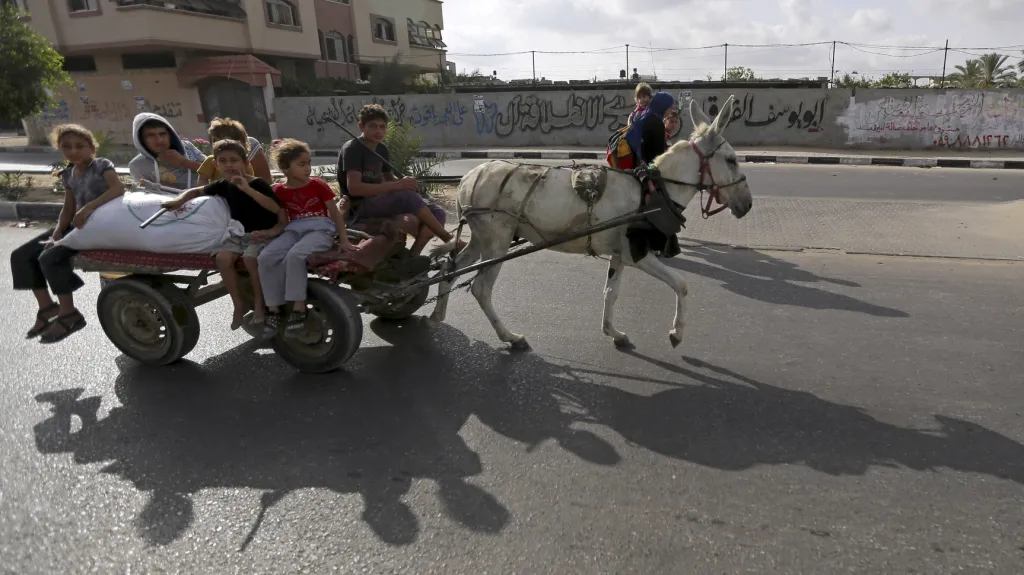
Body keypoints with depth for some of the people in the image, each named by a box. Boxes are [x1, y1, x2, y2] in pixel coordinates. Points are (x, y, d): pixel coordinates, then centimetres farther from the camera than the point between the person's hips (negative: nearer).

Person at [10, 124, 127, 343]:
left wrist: (88, 208, -35)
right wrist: (57, 232, -6)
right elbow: (68, 209, 12)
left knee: (51, 256, -24)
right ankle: (47, 307, 10)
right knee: (21, 255, 1)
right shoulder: (68, 175, 13)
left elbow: (118, 189, -26)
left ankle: (68, 314, -9)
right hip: (78, 225, 8)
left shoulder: (102, 165, -7)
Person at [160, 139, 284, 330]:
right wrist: (179, 200, -1)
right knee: (222, 258, -22)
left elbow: (277, 209, -27)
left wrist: (248, 189, -33)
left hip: (260, 233, -5)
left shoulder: (258, 183, -13)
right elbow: (196, 191, 20)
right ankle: (239, 304, -6)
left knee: (249, 258, -33)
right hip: (238, 233, 6)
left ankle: (259, 304, -11)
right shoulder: (222, 185, 5)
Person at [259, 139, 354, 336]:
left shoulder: (318, 185, 3)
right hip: (294, 230, 4)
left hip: (320, 230, -3)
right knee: (266, 257, -23)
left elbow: (335, 213, 4)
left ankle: (298, 308, -26)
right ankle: (274, 308, -14)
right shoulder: (279, 191, 9)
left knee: (295, 255, -35)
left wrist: (343, 239, -2)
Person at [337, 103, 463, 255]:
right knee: (408, 196, -33)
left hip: (380, 205, 8)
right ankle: (449, 240, -23)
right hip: (360, 209, -8)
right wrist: (397, 186, -27)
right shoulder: (352, 149, -10)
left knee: (437, 212, -7)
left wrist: (405, 182, -6)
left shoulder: (381, 149, 13)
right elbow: (354, 188, -23)